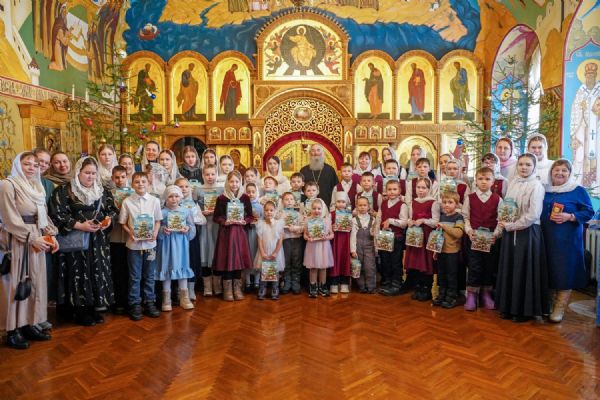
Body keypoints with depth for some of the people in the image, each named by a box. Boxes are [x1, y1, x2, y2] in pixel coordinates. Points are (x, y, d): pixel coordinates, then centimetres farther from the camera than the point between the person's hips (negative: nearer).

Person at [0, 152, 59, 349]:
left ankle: (29, 324, 19)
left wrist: (51, 235, 1)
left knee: (35, 283, 9)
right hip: (17, 241, -7)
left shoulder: (36, 187, 14)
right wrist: (33, 239, -16)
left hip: (37, 241, 7)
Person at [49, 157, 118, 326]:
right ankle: (80, 311, 13)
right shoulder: (64, 190, -6)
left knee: (98, 272, 8)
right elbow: (57, 215, -12)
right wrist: (80, 225, -19)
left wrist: (109, 219, -7)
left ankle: (94, 307, 21)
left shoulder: (102, 190, 9)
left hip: (98, 241, 5)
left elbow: (112, 209, 15)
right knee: (79, 274, 0)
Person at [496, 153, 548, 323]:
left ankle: (526, 310, 16)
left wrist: (510, 226, -13)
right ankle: (509, 307, 23)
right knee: (509, 269, 10)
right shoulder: (512, 182, 7)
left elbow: (533, 215, -17)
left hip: (528, 233, -6)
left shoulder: (536, 186, -10)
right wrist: (504, 223, -3)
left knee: (525, 271, 2)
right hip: (510, 232, 6)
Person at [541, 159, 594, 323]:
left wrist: (569, 217, -19)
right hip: (546, 237, 4)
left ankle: (559, 308, 7)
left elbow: (588, 212, -6)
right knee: (547, 270, 9)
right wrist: (543, 221, 1)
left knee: (564, 271, -2)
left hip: (567, 240, -4)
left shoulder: (578, 191, -2)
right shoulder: (545, 190, 11)